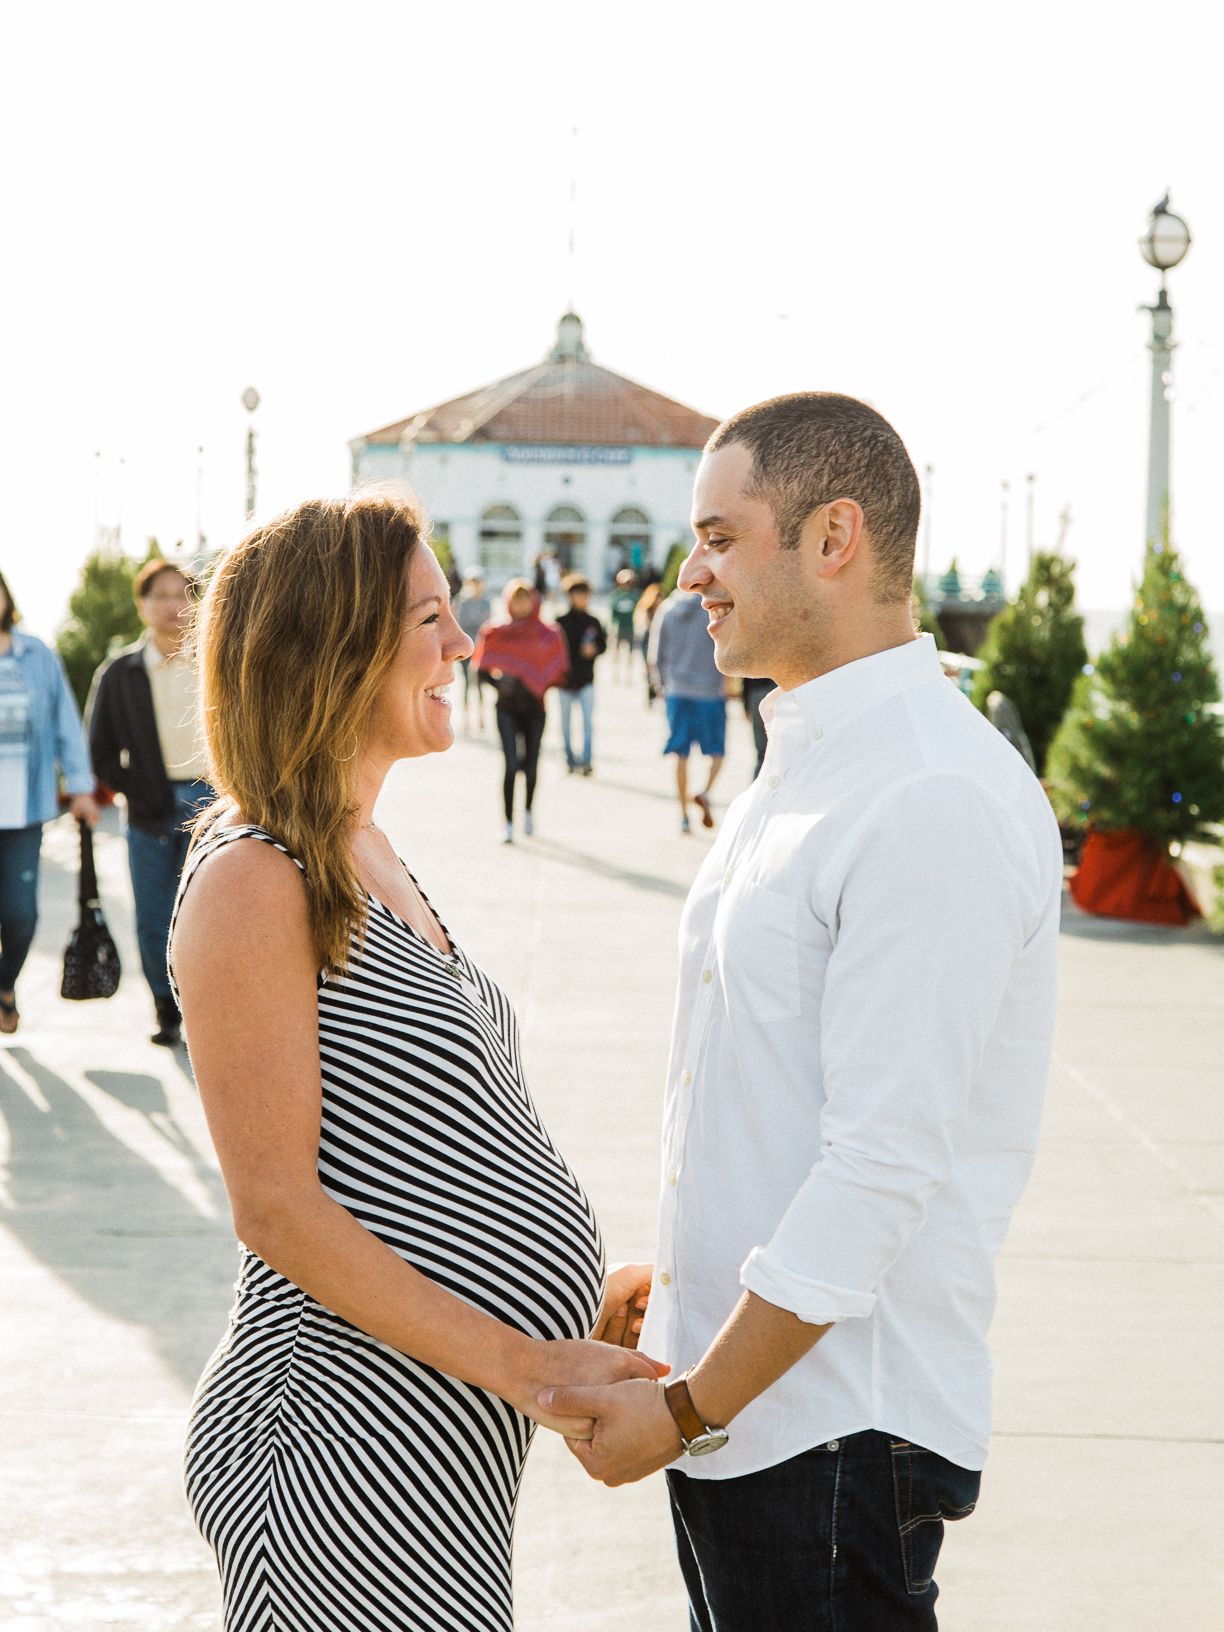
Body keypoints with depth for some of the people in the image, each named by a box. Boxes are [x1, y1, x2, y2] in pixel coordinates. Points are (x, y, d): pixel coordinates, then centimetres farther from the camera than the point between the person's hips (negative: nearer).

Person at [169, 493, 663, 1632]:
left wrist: (573, 1295, 12)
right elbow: (277, 1208, -20)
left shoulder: (368, 856, 13)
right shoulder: (252, 880, -16)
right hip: (347, 1446, -9)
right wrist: (522, 1364, -21)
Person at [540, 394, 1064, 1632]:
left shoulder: (938, 802, -20)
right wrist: (671, 1306, 18)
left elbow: (881, 1166, -23)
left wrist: (687, 1407, -17)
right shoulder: (803, 767, 12)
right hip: (728, 1398, 9)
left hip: (832, 1430, -9)